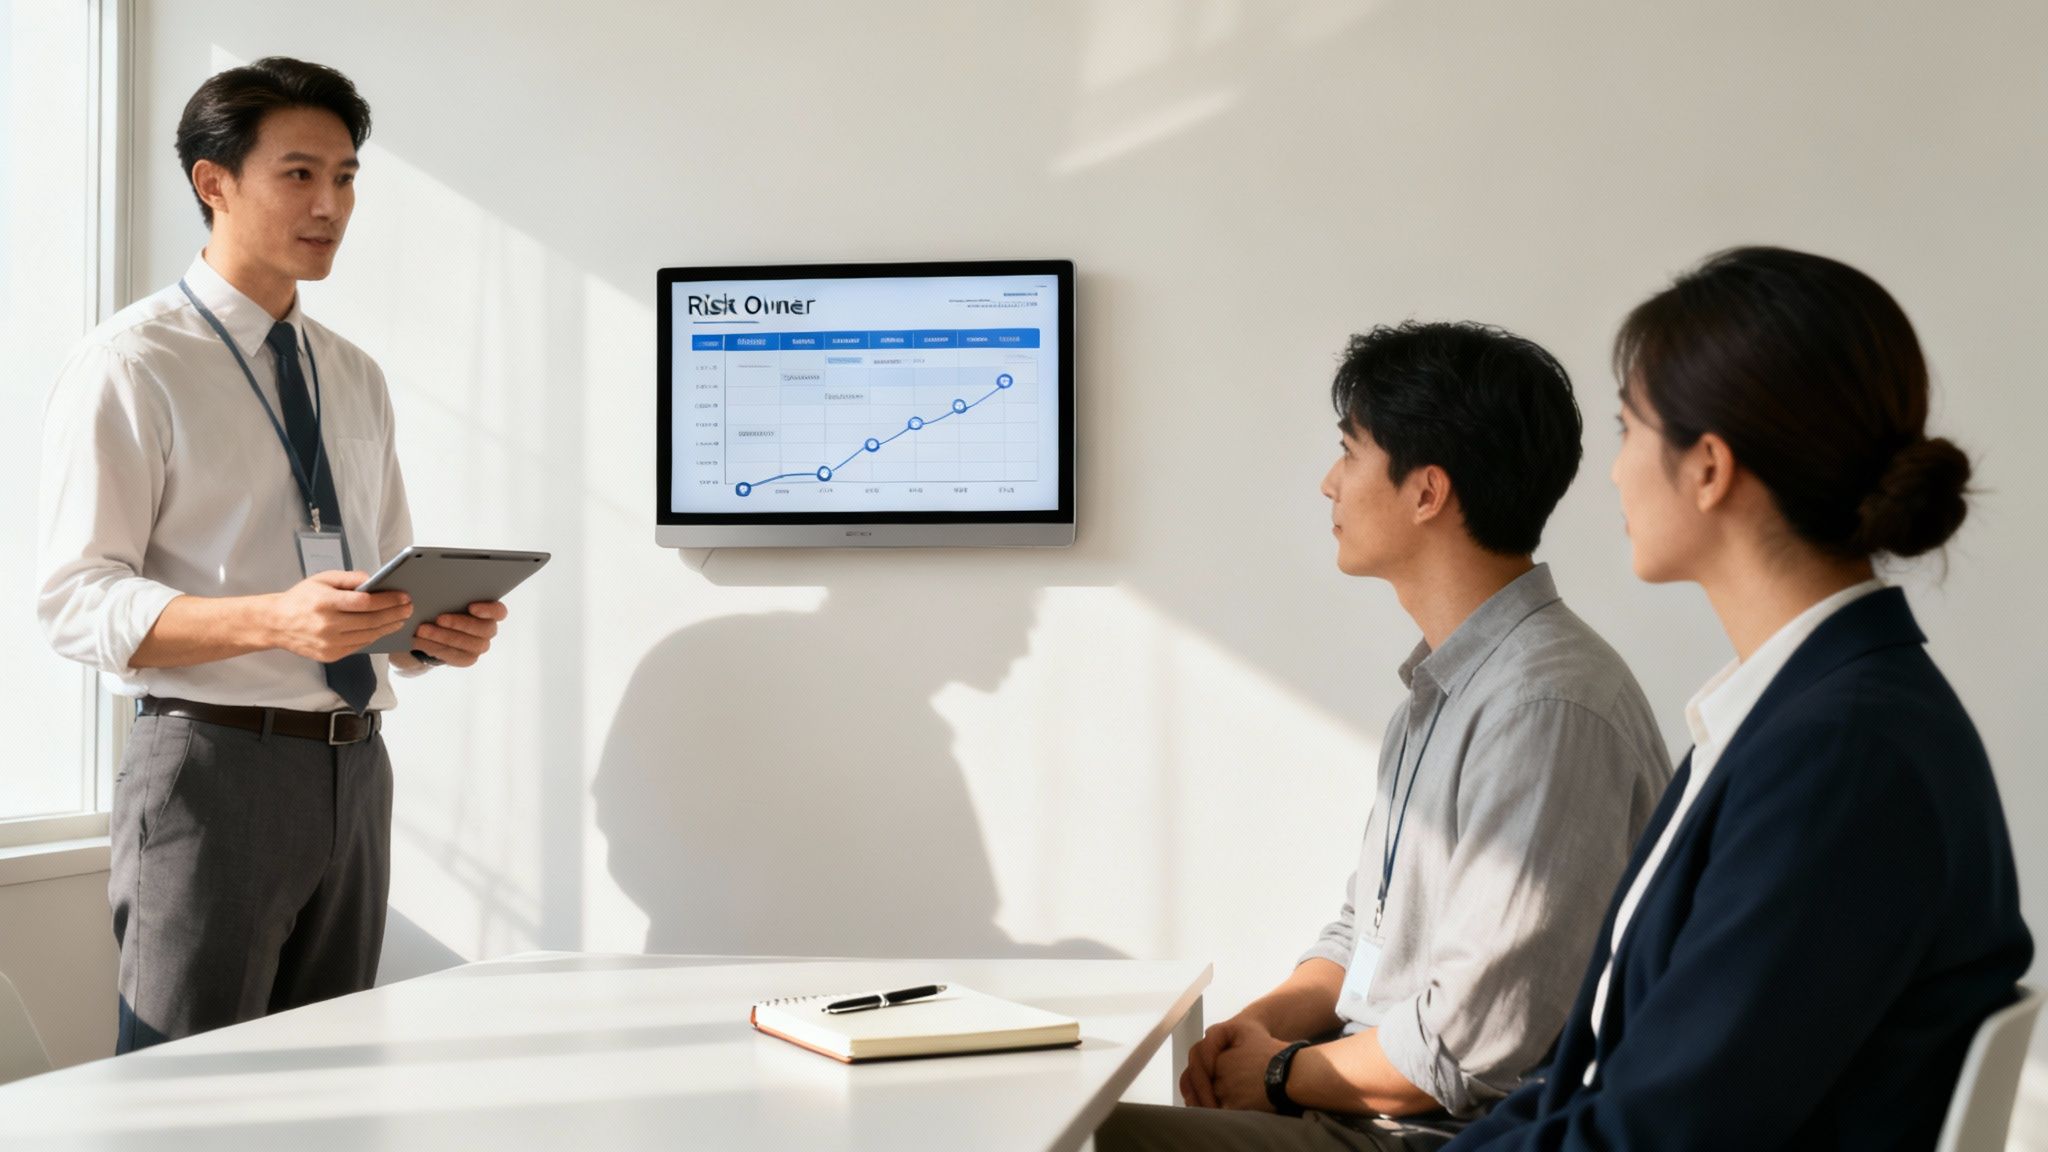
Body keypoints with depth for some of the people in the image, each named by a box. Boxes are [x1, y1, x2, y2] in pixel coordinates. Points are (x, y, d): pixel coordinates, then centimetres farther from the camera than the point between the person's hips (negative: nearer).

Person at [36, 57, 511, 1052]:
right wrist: (274, 620, -28)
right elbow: (77, 602, -13)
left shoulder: (355, 379, 17)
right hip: (211, 762, -6)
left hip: (353, 764, 7)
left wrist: (442, 628, -3)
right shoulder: (131, 365, -5)